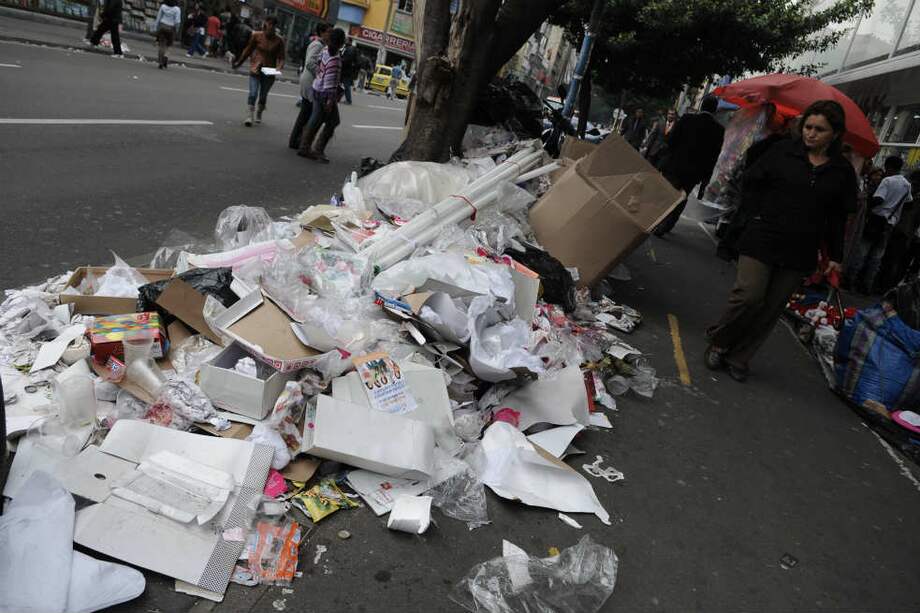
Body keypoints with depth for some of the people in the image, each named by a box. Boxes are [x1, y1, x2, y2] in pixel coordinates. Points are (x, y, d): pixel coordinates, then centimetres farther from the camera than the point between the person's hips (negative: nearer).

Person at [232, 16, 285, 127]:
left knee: (263, 96, 11)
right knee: (253, 93, -10)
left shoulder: (279, 40, -5)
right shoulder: (257, 36, -4)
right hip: (255, 70, 0)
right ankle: (250, 115, -7)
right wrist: (238, 62, 14)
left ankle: (259, 115, 30)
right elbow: (248, 50, 7)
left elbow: (281, 57, -1)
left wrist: (279, 67, -21)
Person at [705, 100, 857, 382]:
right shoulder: (782, 152, 0)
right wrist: (758, 215, -1)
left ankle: (738, 358, 17)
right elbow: (750, 183, 9)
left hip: (800, 252, 3)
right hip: (762, 240, -2)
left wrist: (835, 257, 10)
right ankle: (718, 343, 11)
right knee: (748, 296, -13)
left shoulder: (842, 171, 7)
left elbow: (838, 218, 13)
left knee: (771, 309, 4)